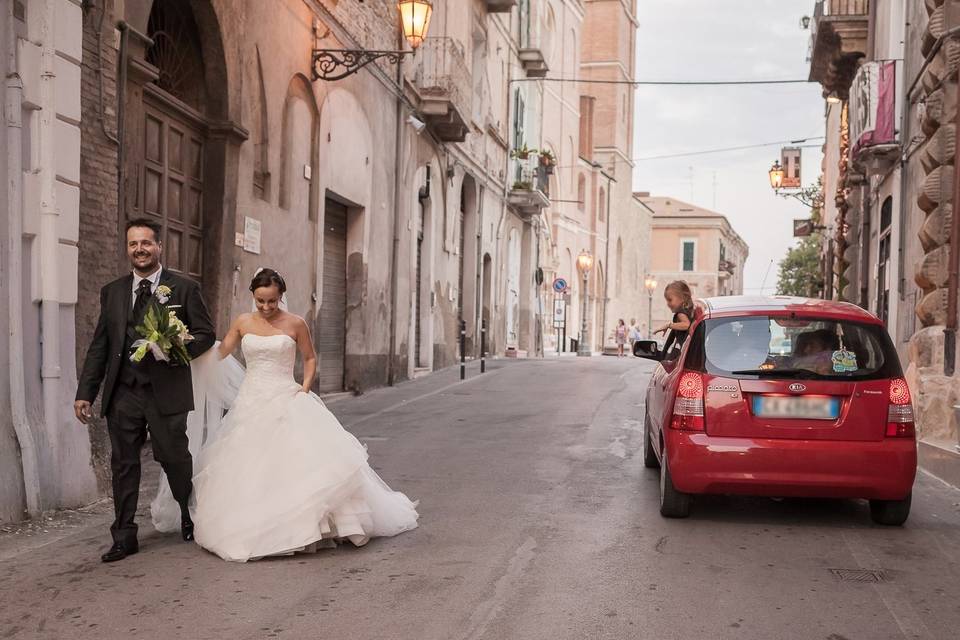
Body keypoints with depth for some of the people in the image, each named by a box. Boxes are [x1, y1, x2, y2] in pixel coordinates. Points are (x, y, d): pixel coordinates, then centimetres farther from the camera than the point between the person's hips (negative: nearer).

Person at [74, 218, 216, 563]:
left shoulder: (184, 288, 2)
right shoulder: (112, 292, 12)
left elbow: (206, 333, 3)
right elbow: (99, 345, 11)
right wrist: (85, 392, 6)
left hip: (166, 391, -3)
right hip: (123, 393, 3)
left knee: (175, 459, 3)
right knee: (123, 464, 5)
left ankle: (192, 522, 27)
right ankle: (124, 537, 13)